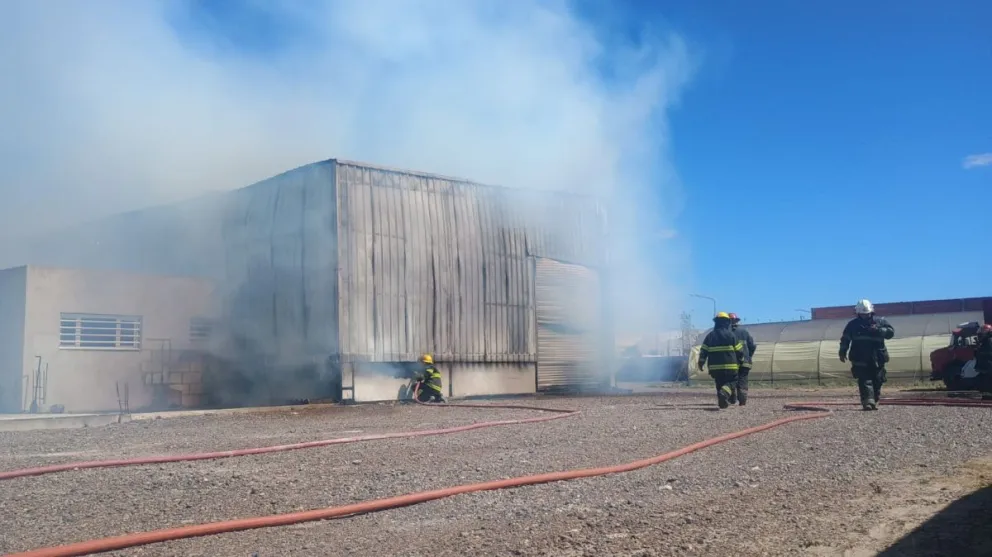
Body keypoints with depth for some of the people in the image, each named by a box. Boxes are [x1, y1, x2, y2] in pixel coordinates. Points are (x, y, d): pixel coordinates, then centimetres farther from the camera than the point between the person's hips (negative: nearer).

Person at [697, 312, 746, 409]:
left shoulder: (710, 335, 6)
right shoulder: (731, 335, -3)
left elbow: (703, 351, 3)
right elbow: (739, 351, 1)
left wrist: (701, 363, 9)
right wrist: (741, 359, 19)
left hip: (715, 366, 3)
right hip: (730, 366, -3)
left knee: (720, 384, 16)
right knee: (731, 382, 1)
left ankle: (722, 401, 12)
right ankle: (724, 393, -26)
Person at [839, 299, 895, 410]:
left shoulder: (880, 322, 9)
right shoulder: (853, 324, 8)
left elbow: (891, 332, -1)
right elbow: (845, 339, 11)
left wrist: (878, 330, -17)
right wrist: (843, 352, 4)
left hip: (877, 359, 2)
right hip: (860, 359, -1)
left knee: (877, 381, 5)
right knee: (865, 380, -13)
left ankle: (874, 402, 17)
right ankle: (868, 401, -23)